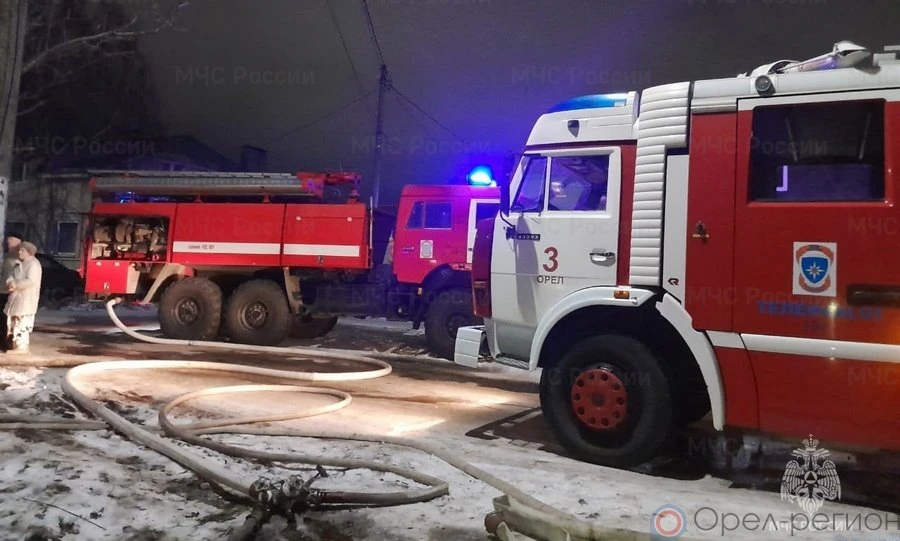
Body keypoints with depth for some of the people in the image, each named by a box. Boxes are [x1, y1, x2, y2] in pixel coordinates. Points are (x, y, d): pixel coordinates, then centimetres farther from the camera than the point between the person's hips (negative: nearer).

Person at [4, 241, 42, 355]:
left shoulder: (33, 264, -13)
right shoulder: (20, 263, 18)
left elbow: (30, 281, -23)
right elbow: (13, 276, 12)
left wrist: (15, 285, -18)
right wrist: (10, 283, -9)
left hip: (26, 299, -10)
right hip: (17, 298, 10)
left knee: (22, 322, -10)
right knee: (13, 321, 13)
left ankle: (22, 347, -8)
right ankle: (15, 344, 21)